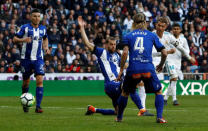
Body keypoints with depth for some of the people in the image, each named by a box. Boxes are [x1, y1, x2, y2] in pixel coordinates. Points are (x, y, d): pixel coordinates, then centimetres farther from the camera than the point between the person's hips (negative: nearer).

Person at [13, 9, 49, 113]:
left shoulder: (43, 29, 7)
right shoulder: (25, 28, -4)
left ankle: (38, 106, -14)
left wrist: (46, 47, 7)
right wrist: (23, 40, -24)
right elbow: (15, 39, -5)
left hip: (38, 59, 2)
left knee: (40, 81, -14)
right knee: (26, 82, 8)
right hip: (26, 58, -2)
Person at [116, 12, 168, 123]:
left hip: (133, 69, 1)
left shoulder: (128, 36, 11)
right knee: (158, 92, 15)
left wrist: (121, 70, 0)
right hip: (148, 69, -1)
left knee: (125, 93, 22)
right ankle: (159, 117, 1)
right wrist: (161, 65, 27)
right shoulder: (152, 35, 13)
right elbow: (164, 53, 9)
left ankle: (119, 117, 28)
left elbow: (125, 53, -4)